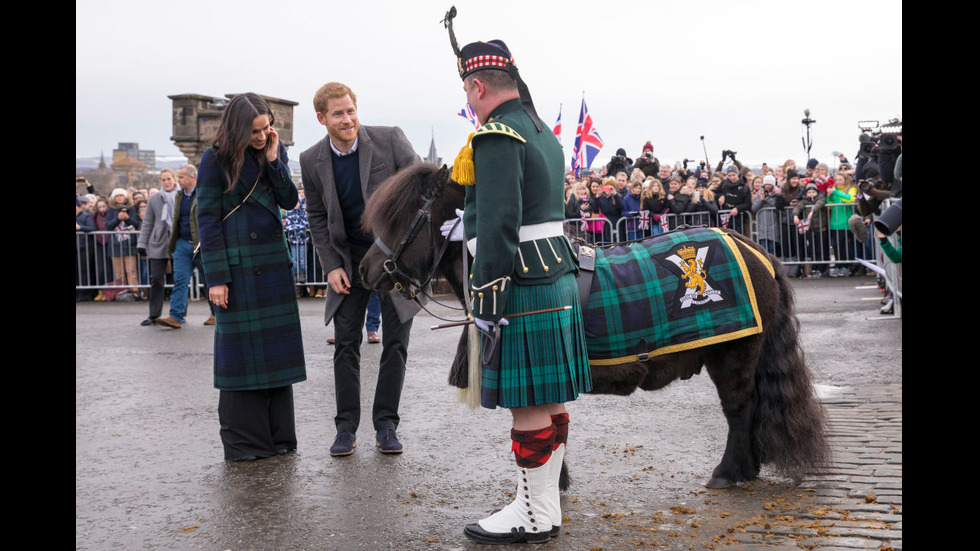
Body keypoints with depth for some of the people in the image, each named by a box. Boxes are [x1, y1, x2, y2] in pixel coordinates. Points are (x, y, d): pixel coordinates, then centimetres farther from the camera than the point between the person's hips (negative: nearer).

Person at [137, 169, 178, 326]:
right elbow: (147, 223, 11)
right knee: (156, 279, -1)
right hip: (158, 244, 1)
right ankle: (154, 314, 7)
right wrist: (142, 243, 6)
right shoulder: (154, 199, 8)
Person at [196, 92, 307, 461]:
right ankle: (243, 441, 10)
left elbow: (290, 201, 1)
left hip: (274, 263, 5)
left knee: (277, 344, 7)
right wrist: (216, 277, -13)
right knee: (240, 346, 0)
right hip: (237, 265, -5)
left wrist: (273, 160, -10)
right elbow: (207, 220, -8)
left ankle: (278, 434, 17)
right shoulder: (216, 158, -6)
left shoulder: (276, 150, 8)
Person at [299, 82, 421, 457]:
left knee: (395, 342, 2)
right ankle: (346, 427, 12)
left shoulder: (390, 139, -12)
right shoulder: (312, 161, -4)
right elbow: (317, 217, 6)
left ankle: (386, 425, 14)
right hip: (349, 259, 2)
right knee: (346, 343, 2)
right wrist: (331, 266, -4)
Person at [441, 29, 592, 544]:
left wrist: (486, 302, -19)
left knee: (527, 403, 0)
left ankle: (536, 518, 11)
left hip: (522, 288, -10)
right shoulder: (542, 132, 16)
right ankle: (540, 500, 27)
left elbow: (498, 227, -21)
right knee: (548, 398, 15)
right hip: (558, 275, 10)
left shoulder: (497, 136, -14)